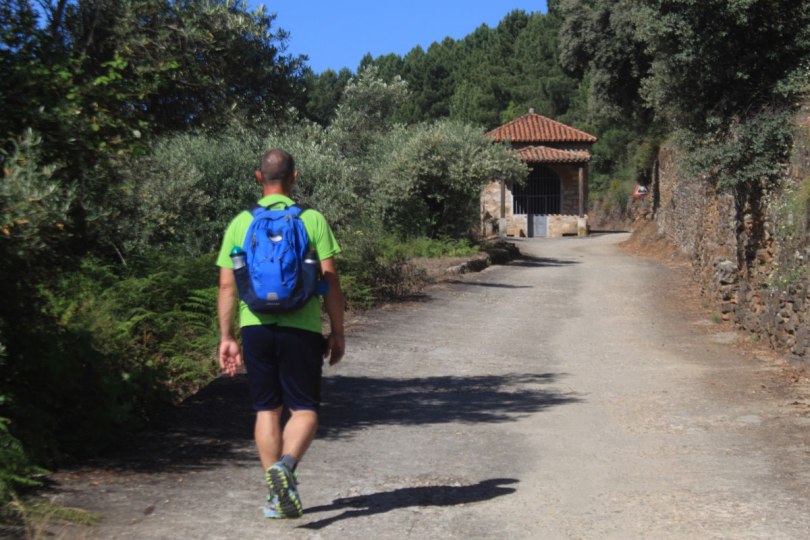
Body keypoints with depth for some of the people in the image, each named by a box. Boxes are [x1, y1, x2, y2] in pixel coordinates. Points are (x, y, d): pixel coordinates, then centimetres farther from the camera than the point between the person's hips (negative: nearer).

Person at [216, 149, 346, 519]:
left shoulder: (240, 223, 7)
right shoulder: (313, 220, 1)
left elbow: (226, 285, 5)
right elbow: (330, 280, -2)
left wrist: (226, 338, 11)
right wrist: (338, 332, 5)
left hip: (255, 326, 3)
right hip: (301, 327, -2)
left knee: (266, 410, 13)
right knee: (304, 409, 5)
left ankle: (276, 495, 15)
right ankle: (285, 465, -22)